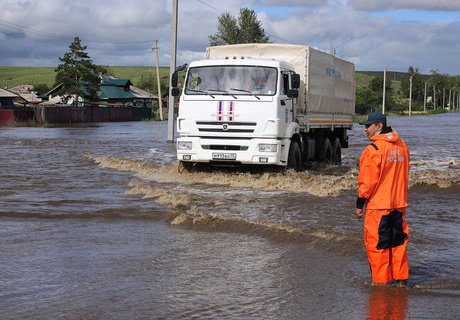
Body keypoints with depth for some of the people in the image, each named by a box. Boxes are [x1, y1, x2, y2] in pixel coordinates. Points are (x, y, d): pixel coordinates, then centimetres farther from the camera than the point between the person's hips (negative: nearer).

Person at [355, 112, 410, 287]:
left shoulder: (374, 149, -15)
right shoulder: (402, 146, 8)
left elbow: (367, 181, -15)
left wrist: (360, 204, -6)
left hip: (378, 205, -7)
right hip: (399, 203, 7)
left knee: (377, 243, 3)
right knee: (398, 242, 14)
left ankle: (380, 281, 7)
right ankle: (401, 279, 19)